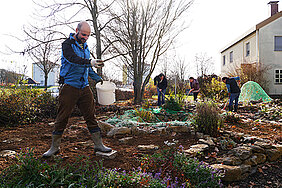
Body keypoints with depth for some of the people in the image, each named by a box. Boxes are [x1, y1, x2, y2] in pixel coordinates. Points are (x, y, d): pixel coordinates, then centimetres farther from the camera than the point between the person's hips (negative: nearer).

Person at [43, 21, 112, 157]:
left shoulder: (85, 46, 17)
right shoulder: (67, 44, -4)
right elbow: (73, 59, -26)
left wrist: (97, 78, 21)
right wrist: (90, 62, -40)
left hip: (84, 87, 6)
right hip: (69, 86, -6)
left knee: (91, 115, 5)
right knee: (62, 117, 1)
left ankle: (98, 144, 13)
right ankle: (55, 147, 16)